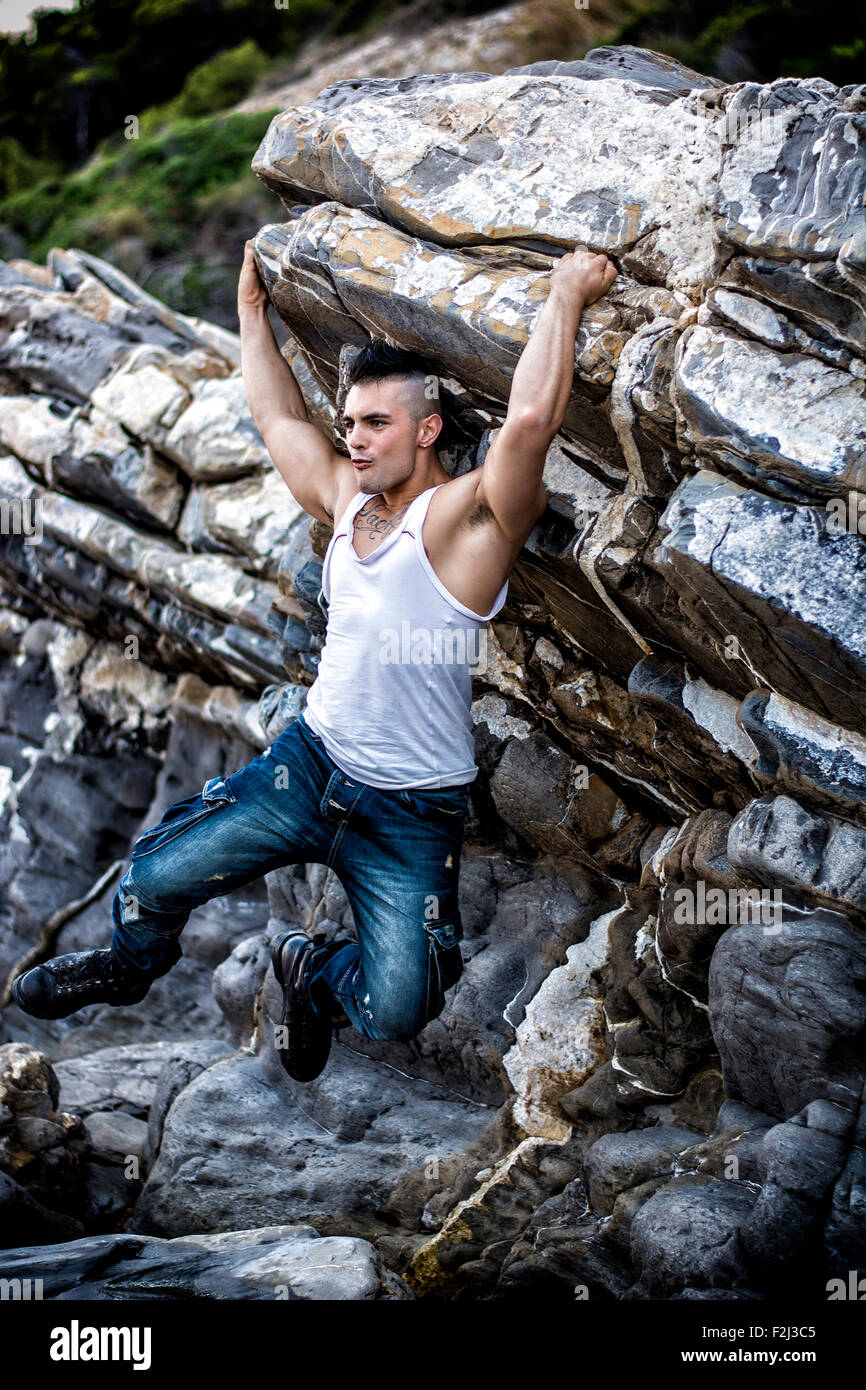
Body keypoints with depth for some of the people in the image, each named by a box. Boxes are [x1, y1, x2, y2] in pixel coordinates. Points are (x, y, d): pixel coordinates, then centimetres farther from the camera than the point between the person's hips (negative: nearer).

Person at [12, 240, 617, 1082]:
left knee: (397, 1010, -16)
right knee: (153, 881, -1)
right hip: (309, 762, 5)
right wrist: (252, 308, 25)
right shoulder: (345, 500, 4)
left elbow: (529, 421, -35)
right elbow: (277, 414, 20)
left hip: (411, 815, -5)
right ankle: (128, 968, 36)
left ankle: (313, 972, 20)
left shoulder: (461, 518, -17)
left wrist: (565, 298, -28)